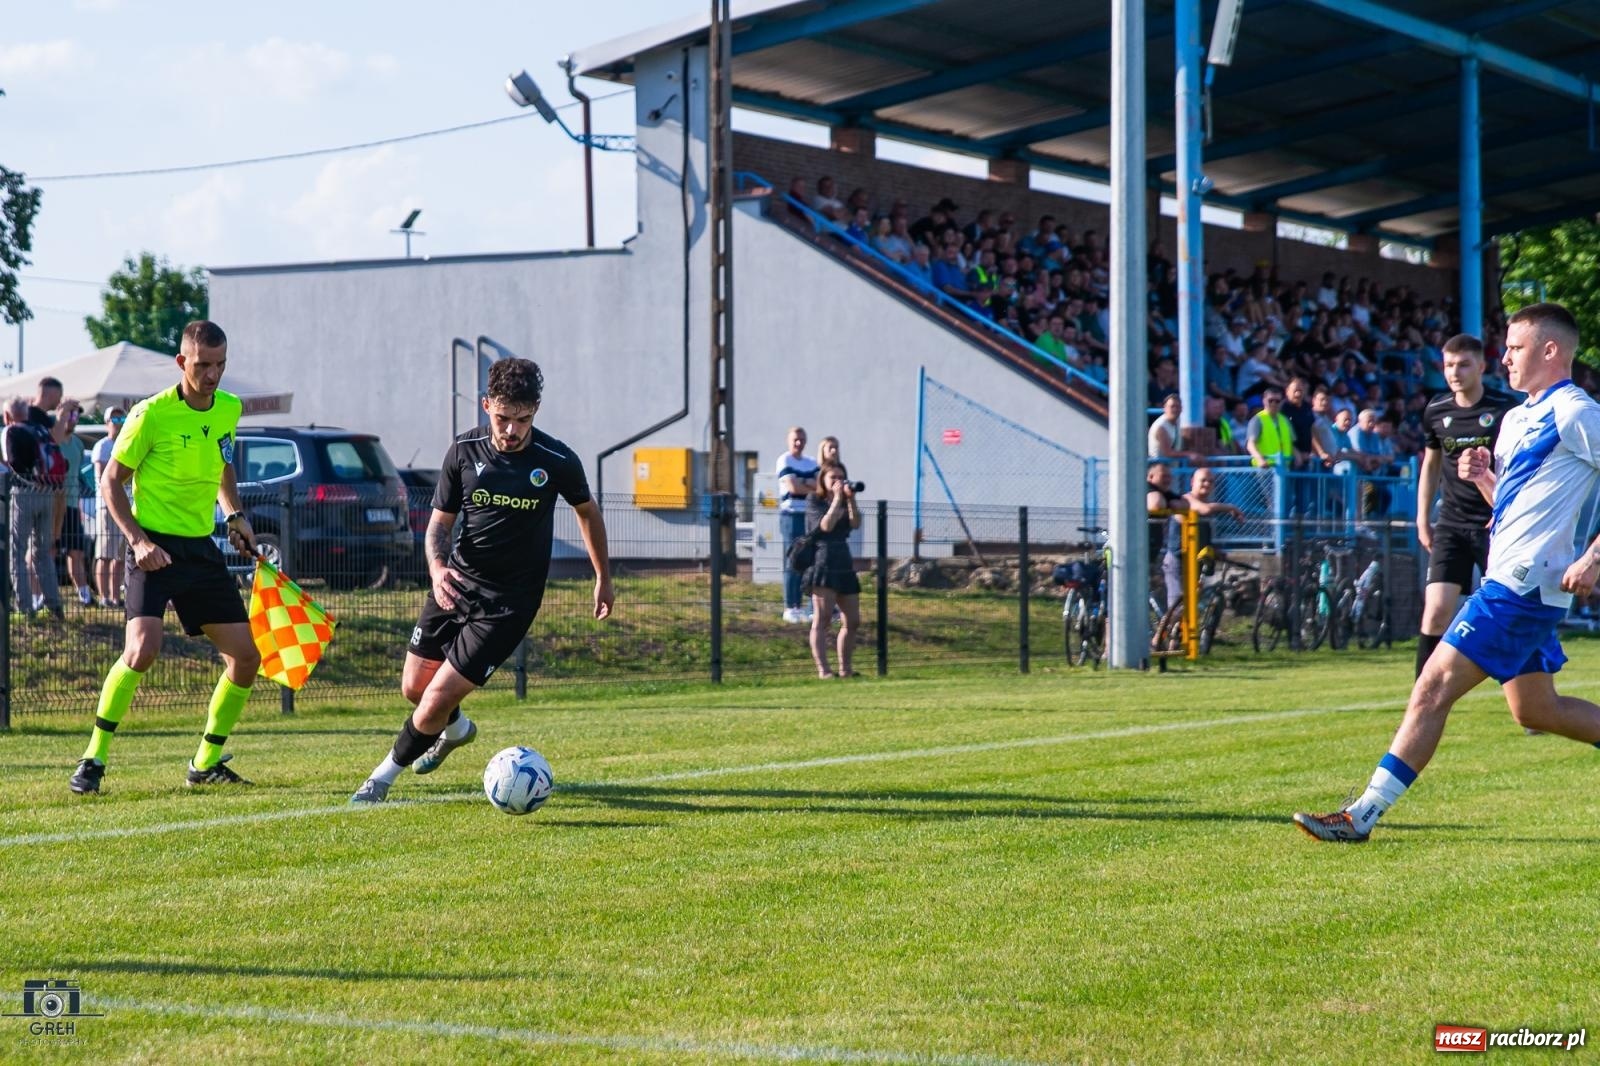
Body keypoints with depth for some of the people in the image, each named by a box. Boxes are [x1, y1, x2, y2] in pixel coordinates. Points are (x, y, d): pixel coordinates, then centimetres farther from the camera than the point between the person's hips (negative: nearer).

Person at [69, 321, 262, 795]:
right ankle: (92, 760, -10)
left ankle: (206, 764, 19)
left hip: (202, 549, 7)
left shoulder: (229, 409, 5)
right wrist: (138, 541, -17)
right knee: (142, 649, -25)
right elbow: (111, 482, -6)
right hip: (155, 548, -6)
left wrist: (235, 514, 10)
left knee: (246, 656, 4)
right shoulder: (151, 414, -13)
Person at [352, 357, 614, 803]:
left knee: (438, 700, -11)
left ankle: (385, 775, 15)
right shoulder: (464, 450, -8)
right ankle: (458, 729, 48)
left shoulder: (558, 461, -14)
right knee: (414, 688, 13)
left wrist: (603, 578, 14)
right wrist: (437, 566, -22)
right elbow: (440, 521, 0)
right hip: (457, 583, 4)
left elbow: (587, 511, 7)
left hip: (509, 601, -4)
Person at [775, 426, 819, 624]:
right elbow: (793, 487, -15)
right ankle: (789, 608, -3)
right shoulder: (784, 461, -4)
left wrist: (805, 483, -14)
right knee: (792, 563, -6)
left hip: (810, 516, 6)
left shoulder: (811, 463, 15)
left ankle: (800, 607, 12)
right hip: (791, 515, -6)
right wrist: (814, 488, -4)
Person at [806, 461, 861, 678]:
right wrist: (837, 498, -12)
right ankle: (823, 669, -15)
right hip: (822, 564, -7)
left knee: (852, 621, 8)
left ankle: (845, 669, 17)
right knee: (822, 619, -11)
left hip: (844, 564, 7)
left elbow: (855, 523, -1)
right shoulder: (814, 502, 1)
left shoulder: (845, 502, 16)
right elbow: (826, 525, -16)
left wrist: (850, 499, -10)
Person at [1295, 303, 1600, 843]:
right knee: (1534, 710, 16)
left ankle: (1364, 814, -12)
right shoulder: (1517, 417, 18)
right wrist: (1483, 475, 6)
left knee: (1434, 686, -12)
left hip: (1523, 582, -10)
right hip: (1510, 580, 10)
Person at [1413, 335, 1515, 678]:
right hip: (1451, 524, 2)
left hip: (1495, 523, -2)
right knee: (1437, 609, -9)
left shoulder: (1503, 411, -7)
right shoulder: (1437, 412, 5)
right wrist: (1423, 518, 13)